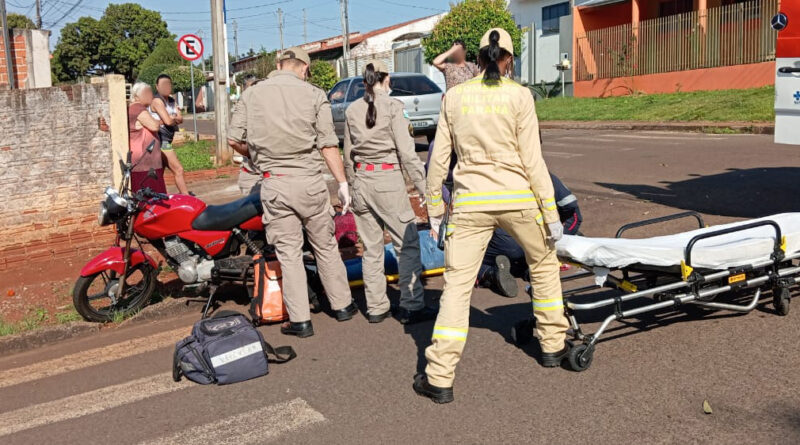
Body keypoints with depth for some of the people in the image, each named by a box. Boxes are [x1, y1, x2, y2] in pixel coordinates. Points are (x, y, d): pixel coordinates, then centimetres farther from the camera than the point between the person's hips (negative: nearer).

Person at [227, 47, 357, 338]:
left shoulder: (252, 94, 4)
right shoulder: (313, 95, -2)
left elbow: (234, 140, 4)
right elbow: (328, 145, -6)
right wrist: (343, 184, -1)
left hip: (274, 185, 1)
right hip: (309, 182, 0)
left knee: (288, 252, 7)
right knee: (325, 246, 14)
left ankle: (300, 320, 10)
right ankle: (342, 305, 26)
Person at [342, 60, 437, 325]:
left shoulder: (352, 111, 7)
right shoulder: (392, 106, -8)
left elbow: (348, 155, 12)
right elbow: (406, 152, -12)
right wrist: (423, 187, -8)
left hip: (361, 181, 6)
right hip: (388, 180, -6)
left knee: (371, 248, 11)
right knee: (408, 243, 3)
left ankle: (375, 308, 17)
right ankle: (411, 307, 4)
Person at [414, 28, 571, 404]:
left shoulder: (455, 96, 4)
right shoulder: (518, 96, -3)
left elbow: (439, 158, 4)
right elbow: (532, 160, -6)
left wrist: (434, 209, 12)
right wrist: (551, 212, -1)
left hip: (471, 202, 1)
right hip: (518, 198, -1)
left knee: (457, 285, 1)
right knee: (544, 265, 24)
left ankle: (440, 379, 0)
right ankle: (553, 345, 35)